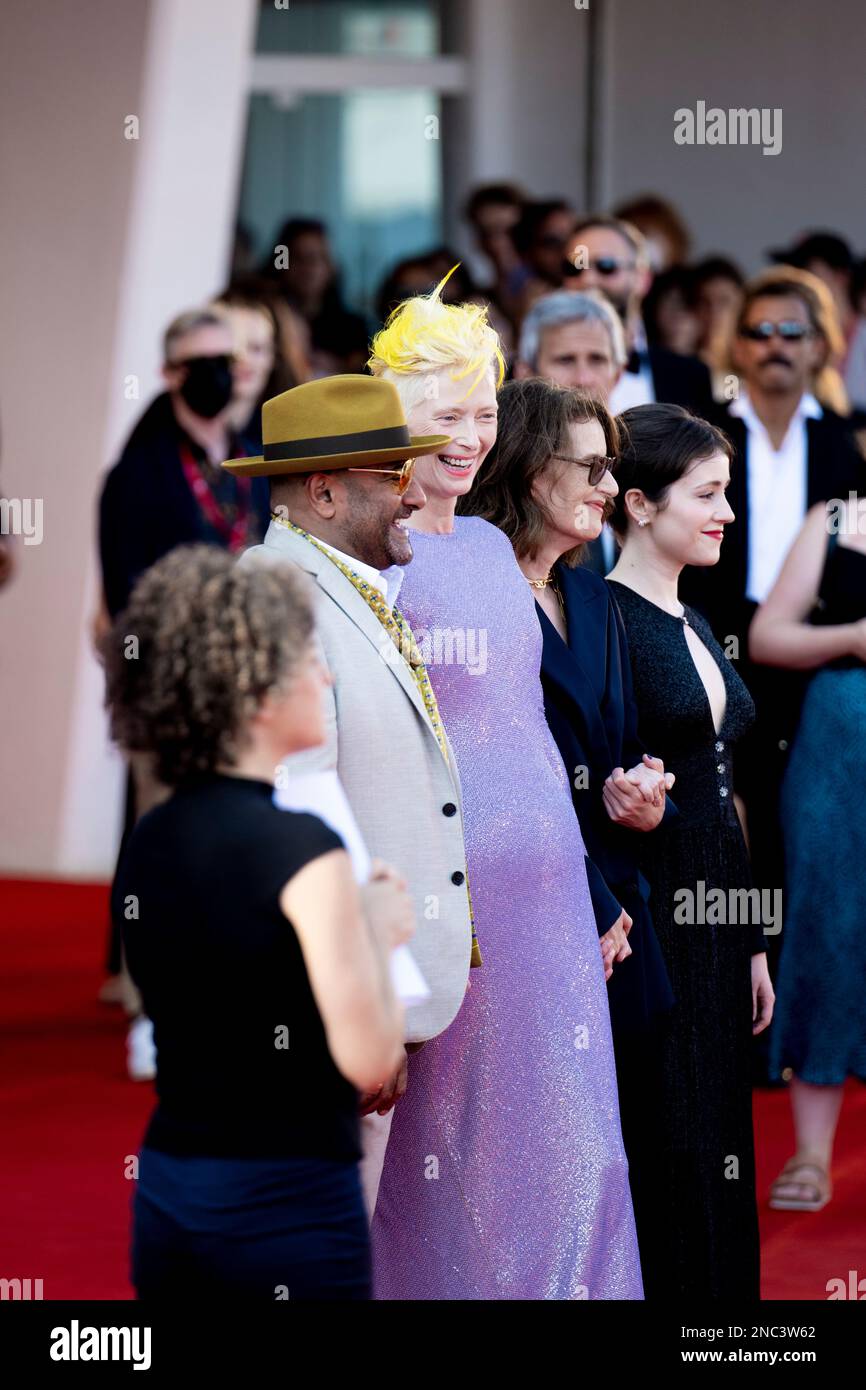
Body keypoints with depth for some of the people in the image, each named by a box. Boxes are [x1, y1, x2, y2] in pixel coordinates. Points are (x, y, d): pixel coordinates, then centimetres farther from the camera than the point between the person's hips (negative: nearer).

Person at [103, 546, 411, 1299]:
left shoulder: (147, 841, 7)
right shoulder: (302, 848, -15)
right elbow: (368, 1057, -15)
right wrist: (379, 930, 1)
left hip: (163, 1198, 7)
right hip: (284, 1202, -7)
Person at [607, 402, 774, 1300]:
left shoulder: (691, 623, 15)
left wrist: (752, 945, 19)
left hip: (712, 914, 9)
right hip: (645, 913, -9)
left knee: (716, 1148, 11)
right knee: (662, 1149, -5)